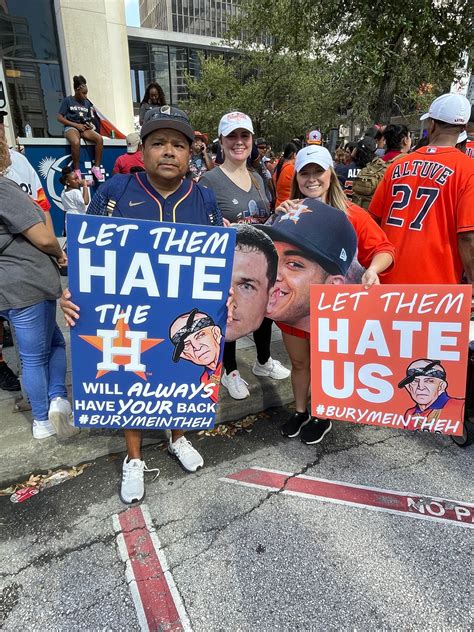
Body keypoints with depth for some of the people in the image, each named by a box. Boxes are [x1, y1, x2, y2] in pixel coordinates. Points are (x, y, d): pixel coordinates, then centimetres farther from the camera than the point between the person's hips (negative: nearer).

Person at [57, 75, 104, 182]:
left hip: (84, 128, 4)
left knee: (99, 138, -26)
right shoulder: (67, 100, 1)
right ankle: (77, 170, -26)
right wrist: (76, 125, -11)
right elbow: (60, 118, -2)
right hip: (71, 127, -4)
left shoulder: (87, 103, 14)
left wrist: (90, 125, -5)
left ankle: (96, 167, -18)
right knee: (76, 142, -39)